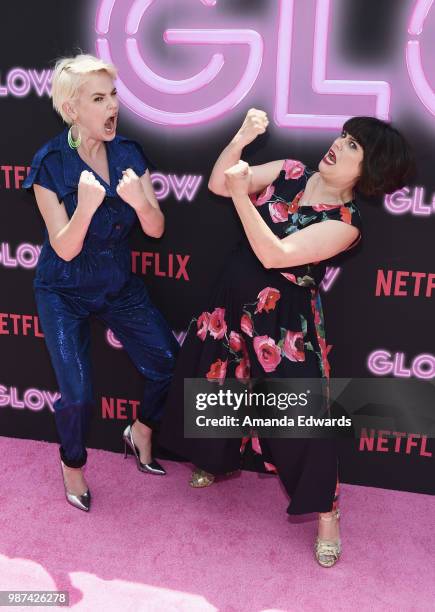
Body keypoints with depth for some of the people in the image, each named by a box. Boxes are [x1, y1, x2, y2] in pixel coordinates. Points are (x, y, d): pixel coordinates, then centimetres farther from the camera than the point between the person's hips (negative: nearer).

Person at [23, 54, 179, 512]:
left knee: (168, 364, -2)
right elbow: (65, 249, -20)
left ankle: (141, 431, 29)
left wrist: (139, 200, -30)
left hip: (119, 283, 4)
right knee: (77, 395, -8)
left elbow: (156, 230, -9)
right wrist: (86, 205, -38)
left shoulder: (129, 153, -7)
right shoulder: (50, 163, -18)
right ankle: (73, 464, 25)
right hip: (65, 292, -3)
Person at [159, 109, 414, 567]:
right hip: (233, 302, 6)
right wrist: (241, 139, -17)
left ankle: (326, 512, 20)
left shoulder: (345, 222, -18)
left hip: (284, 323, -6)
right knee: (214, 381, 20)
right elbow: (217, 184, -2)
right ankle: (221, 461, 50)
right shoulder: (289, 172, -1)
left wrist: (241, 194, -30)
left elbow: (274, 255, -27)